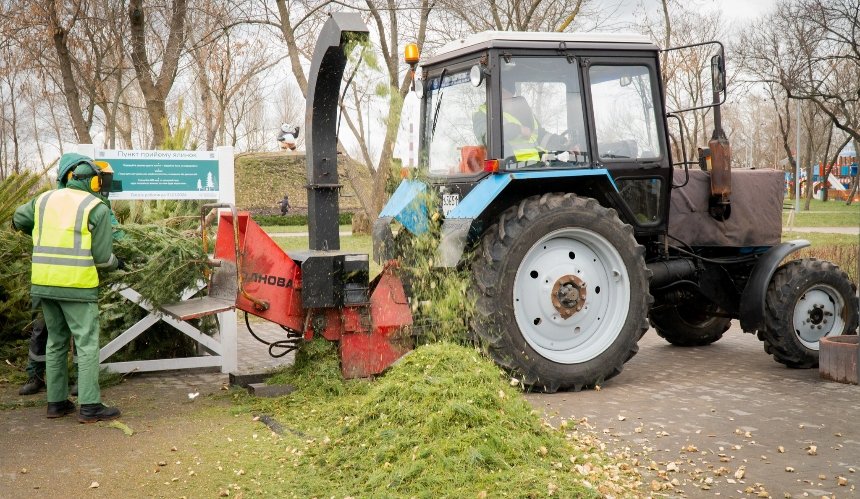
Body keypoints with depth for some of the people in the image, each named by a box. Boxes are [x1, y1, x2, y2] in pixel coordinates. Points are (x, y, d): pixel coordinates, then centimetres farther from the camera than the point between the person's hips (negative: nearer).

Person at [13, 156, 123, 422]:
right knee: (87, 344, 0)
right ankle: (89, 406, -1)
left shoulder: (45, 199, 10)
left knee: (56, 342, 16)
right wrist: (116, 263, 15)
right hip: (77, 285, -6)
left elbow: (18, 219, 26)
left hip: (44, 282, 6)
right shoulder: (97, 208, -6)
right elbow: (102, 257, -6)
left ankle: (56, 401, 20)